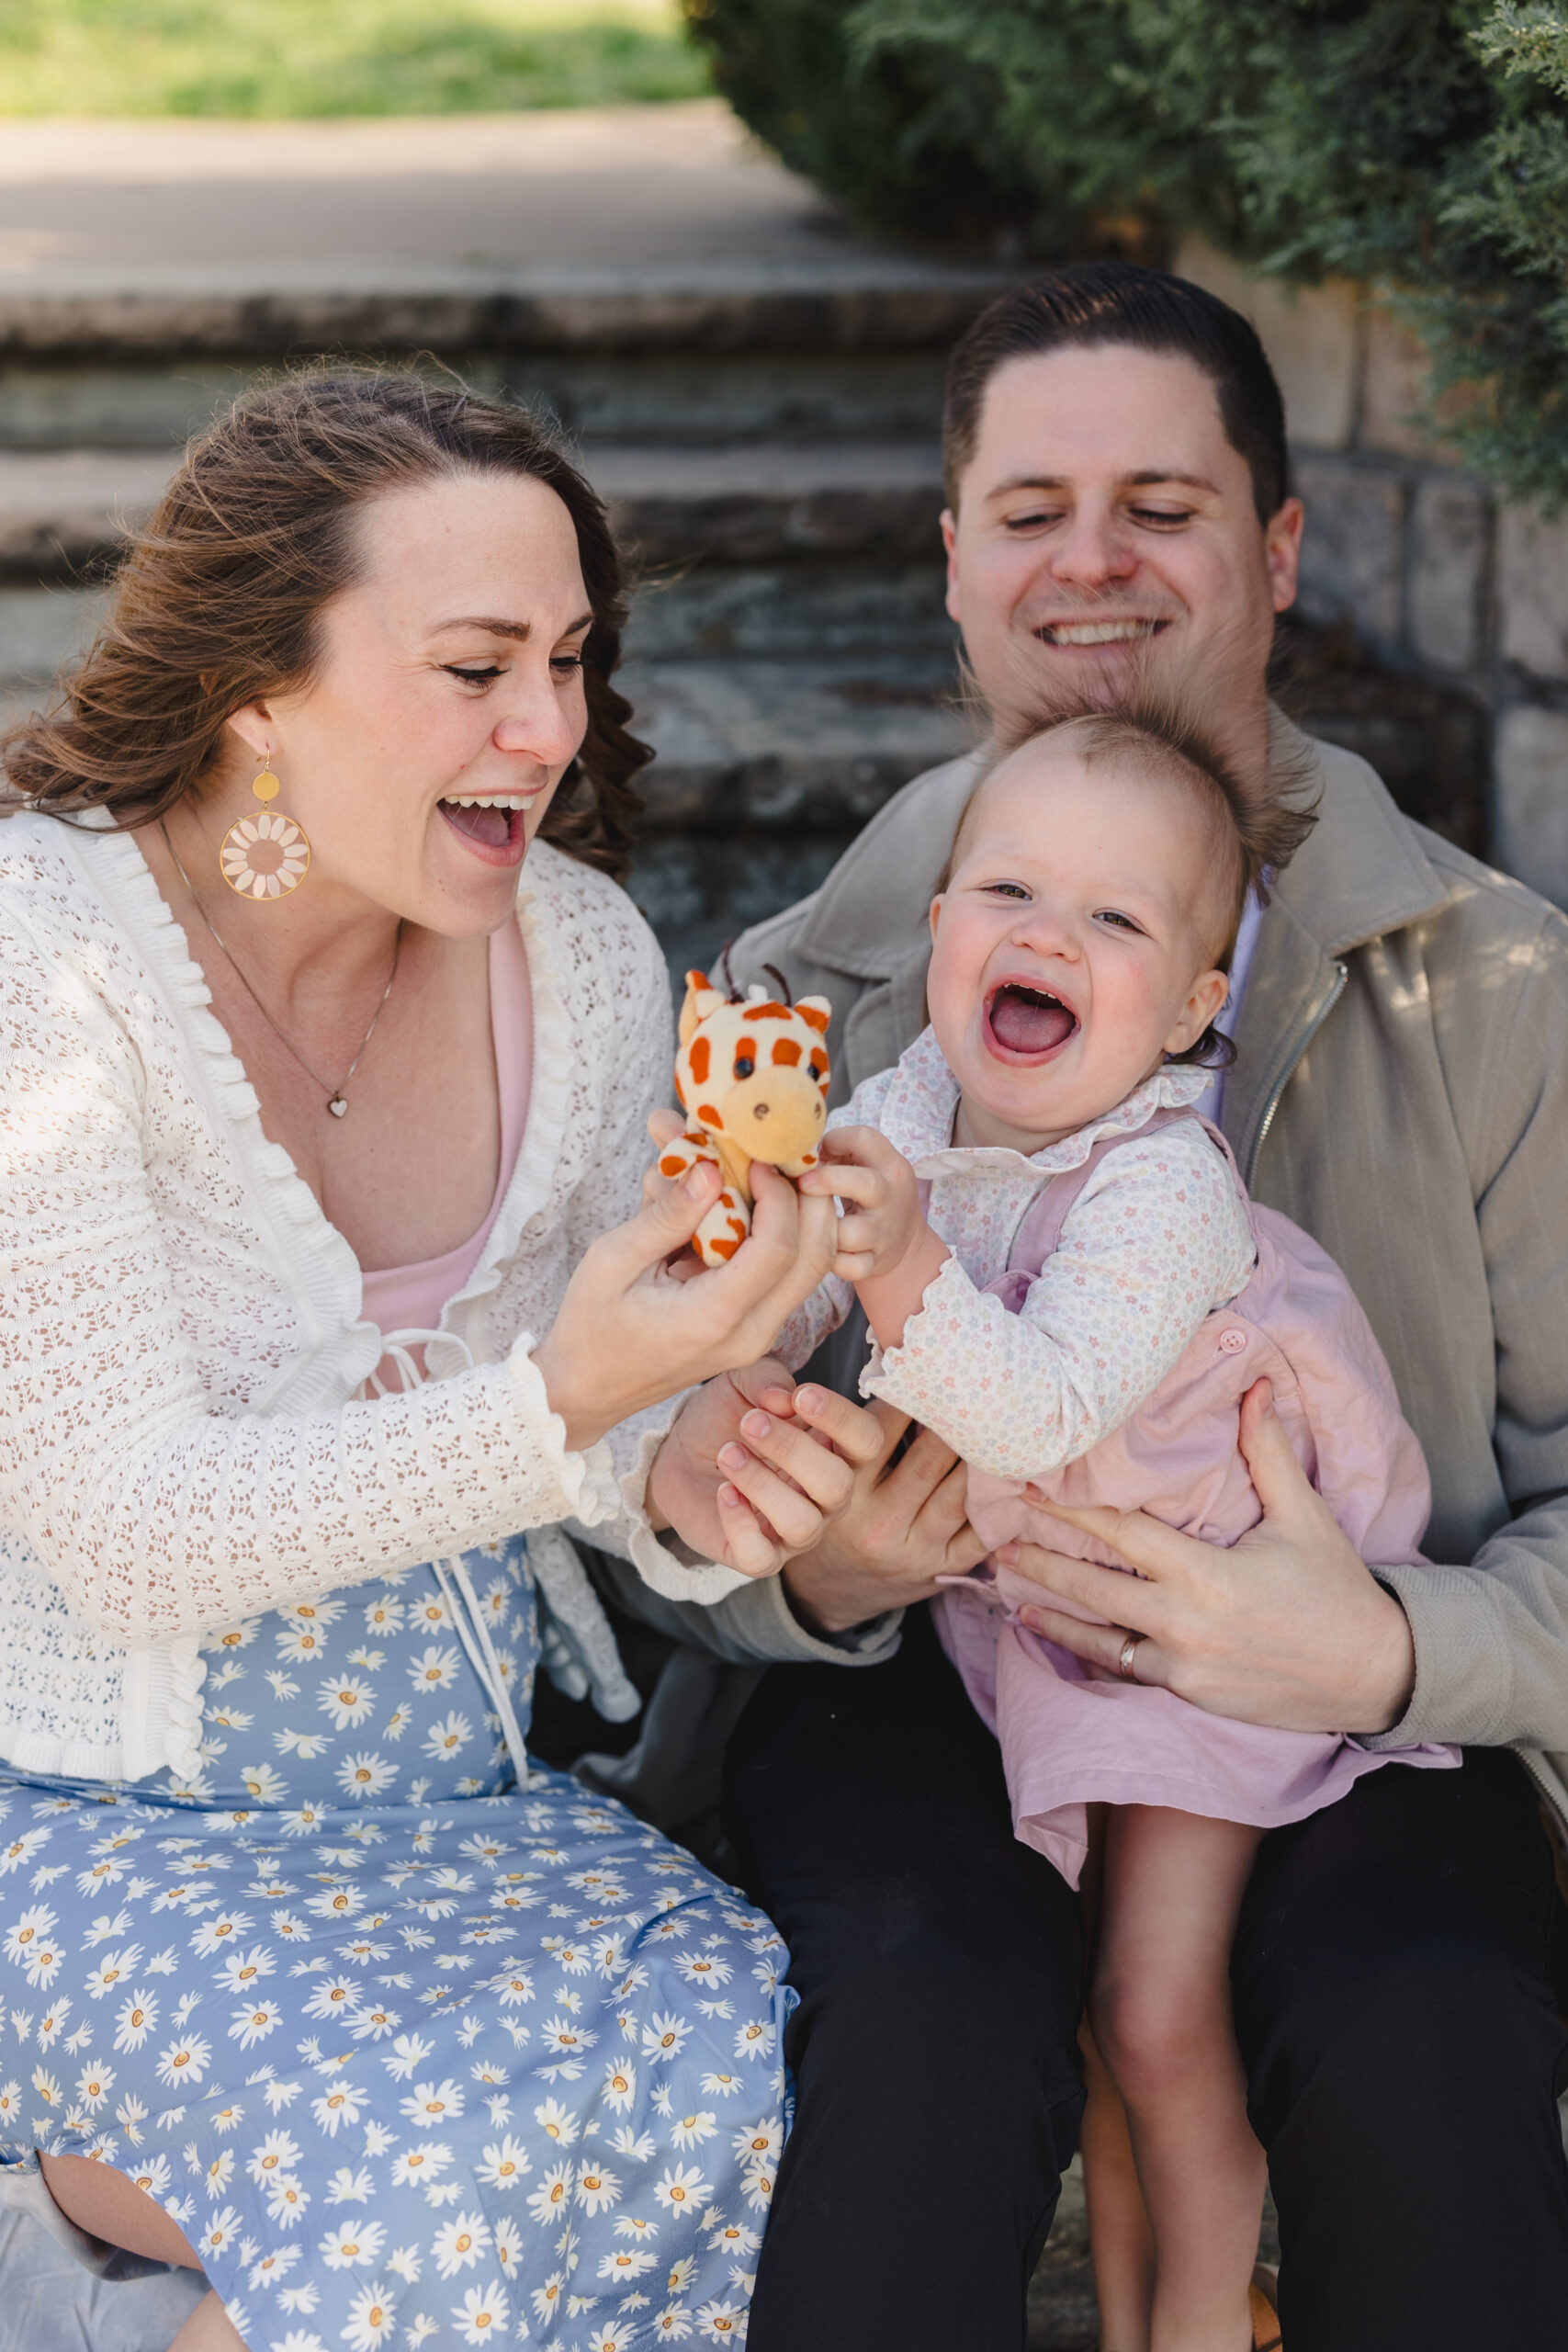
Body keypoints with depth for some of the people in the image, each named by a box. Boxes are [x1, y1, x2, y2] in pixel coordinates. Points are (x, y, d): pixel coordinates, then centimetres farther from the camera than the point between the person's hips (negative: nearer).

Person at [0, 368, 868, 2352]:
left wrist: (672, 1473, -17)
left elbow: (556, 1423, 7)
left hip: (450, 1799, 6)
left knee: (745, 2075, -22)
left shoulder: (583, 956, 0)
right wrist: (559, 1409, -32)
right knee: (425, 2181, -30)